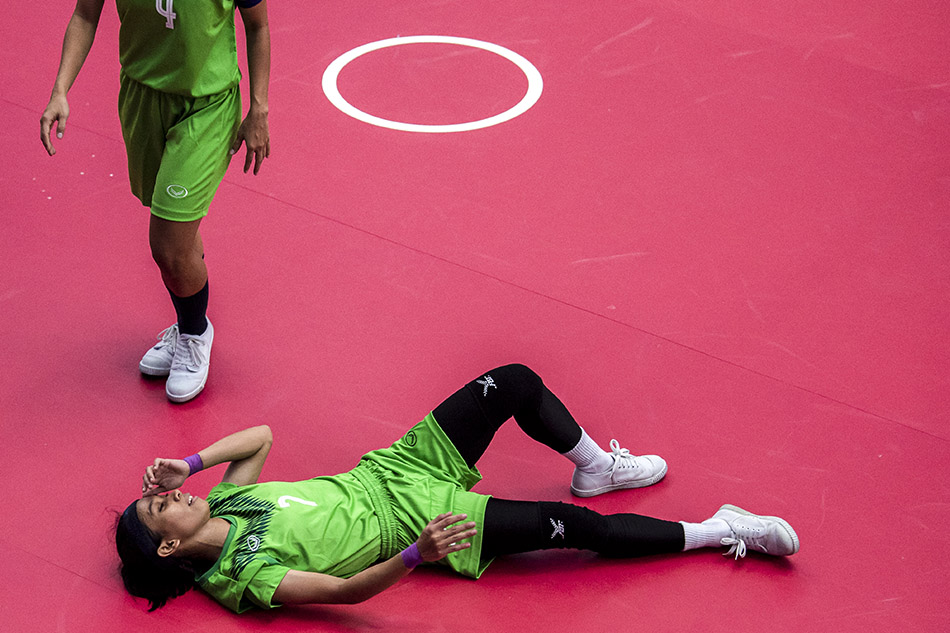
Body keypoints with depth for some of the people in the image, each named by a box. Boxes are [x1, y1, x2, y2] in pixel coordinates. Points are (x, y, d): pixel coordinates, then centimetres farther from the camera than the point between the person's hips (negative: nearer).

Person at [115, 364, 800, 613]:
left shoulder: (222, 505, -1)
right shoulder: (245, 578, -23)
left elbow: (261, 437, 11)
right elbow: (348, 590, -30)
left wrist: (189, 464, -6)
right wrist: (417, 554, -46)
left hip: (383, 474, 7)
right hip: (411, 521, -7)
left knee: (518, 383, 2)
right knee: (573, 527, -15)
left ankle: (596, 467, 28)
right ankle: (718, 531, 2)